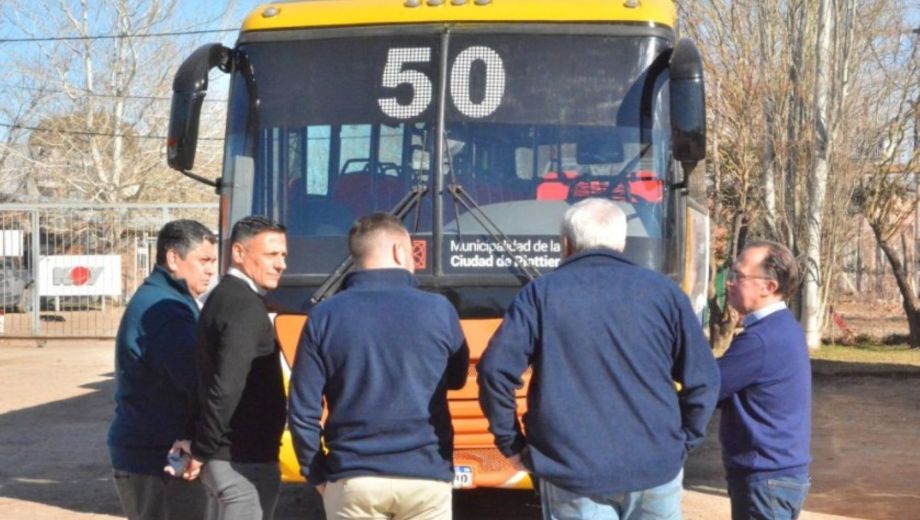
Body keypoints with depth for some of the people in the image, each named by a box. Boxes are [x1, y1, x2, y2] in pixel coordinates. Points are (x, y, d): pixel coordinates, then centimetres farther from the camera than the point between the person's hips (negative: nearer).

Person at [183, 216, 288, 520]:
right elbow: (226, 388, -26)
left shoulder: (225, 296, 13)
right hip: (245, 461, -10)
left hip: (227, 457, 10)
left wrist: (205, 450, 13)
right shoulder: (245, 307, -18)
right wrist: (202, 452, -17)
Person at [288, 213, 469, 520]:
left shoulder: (325, 316, -4)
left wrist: (315, 473, 10)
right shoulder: (438, 310, -4)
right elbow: (457, 378, 13)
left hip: (352, 479, 0)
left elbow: (303, 409, -3)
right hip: (426, 477, 0)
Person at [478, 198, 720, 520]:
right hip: (656, 469, 2)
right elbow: (703, 379, 3)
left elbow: (495, 371, -8)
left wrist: (512, 444, 3)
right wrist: (681, 443, 13)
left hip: (573, 474, -2)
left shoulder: (541, 294, -1)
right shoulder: (662, 292, 5)